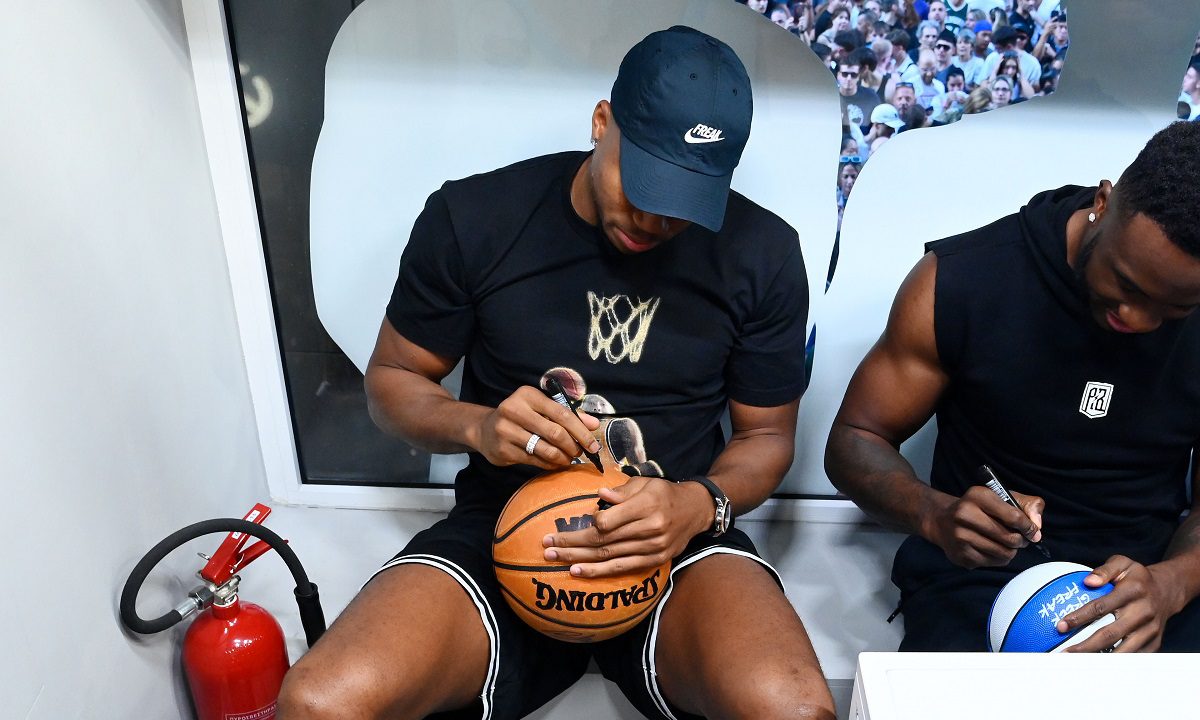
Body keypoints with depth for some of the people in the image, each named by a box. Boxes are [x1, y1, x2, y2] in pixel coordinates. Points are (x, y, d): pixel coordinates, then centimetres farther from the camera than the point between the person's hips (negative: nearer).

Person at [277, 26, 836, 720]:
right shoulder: (471, 218, -6)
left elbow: (767, 434, 6)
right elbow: (392, 380, 5)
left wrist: (698, 504, -16)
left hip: (677, 537, 0)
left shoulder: (764, 254, -4)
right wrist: (478, 427, -18)